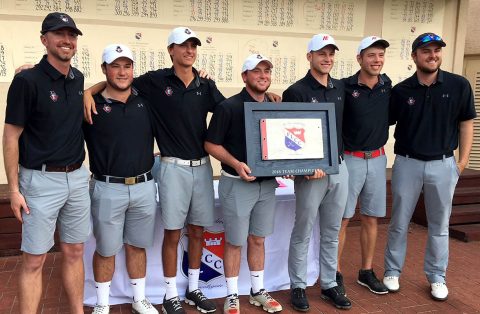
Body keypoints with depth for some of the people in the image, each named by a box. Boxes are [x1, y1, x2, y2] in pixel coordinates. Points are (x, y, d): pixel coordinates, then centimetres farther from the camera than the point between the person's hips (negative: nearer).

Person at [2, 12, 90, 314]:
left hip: (77, 178, 6)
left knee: (74, 252, 15)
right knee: (34, 260, 2)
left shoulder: (78, 79, 6)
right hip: (41, 180, -5)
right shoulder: (27, 80, -10)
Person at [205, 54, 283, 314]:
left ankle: (258, 291, 31)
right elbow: (211, 144, -9)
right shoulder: (228, 107, -10)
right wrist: (235, 163, -23)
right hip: (237, 184, -5)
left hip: (267, 183, 5)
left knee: (258, 239, 16)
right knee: (235, 242, 6)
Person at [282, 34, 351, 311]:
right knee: (303, 233, 5)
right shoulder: (297, 91, -8)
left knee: (332, 232, 15)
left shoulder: (341, 88, 10)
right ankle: (298, 286, 21)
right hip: (311, 171, -6)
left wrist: (340, 156, 11)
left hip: (339, 168, 6)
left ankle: (329, 284, 29)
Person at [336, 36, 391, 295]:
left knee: (370, 218, 13)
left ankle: (367, 272, 27)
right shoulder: (345, 87, -11)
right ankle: (336, 273, 15)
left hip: (377, 159, 5)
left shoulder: (387, 85, 4)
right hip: (349, 159, -5)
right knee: (342, 219, 1)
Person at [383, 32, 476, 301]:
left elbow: (466, 124, 2)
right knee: (399, 223, 10)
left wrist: (463, 162, -1)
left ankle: (437, 277, 28)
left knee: (439, 225, 12)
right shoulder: (401, 90, -4)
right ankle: (393, 271, 25)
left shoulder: (459, 85, -4)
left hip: (443, 165, 0)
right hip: (407, 164, 0)